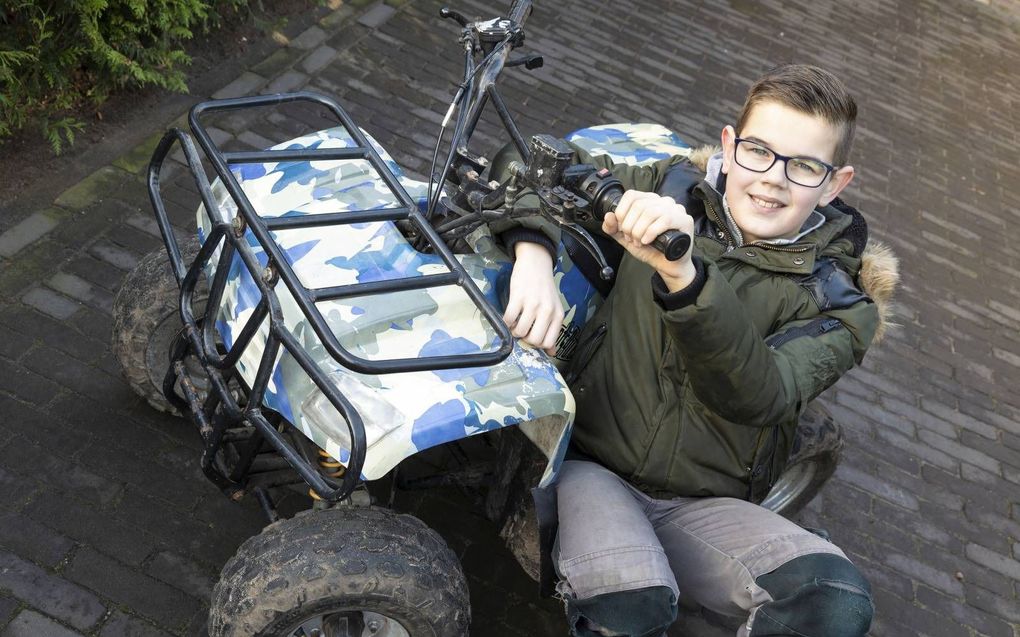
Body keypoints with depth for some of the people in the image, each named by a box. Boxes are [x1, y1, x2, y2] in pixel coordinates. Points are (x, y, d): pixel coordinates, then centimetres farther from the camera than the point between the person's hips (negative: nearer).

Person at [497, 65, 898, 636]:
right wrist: (535, 256, -17)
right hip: (591, 467, -1)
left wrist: (682, 276, -38)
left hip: (704, 506, 1)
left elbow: (755, 396, -21)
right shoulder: (674, 191, 5)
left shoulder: (835, 303, -1)